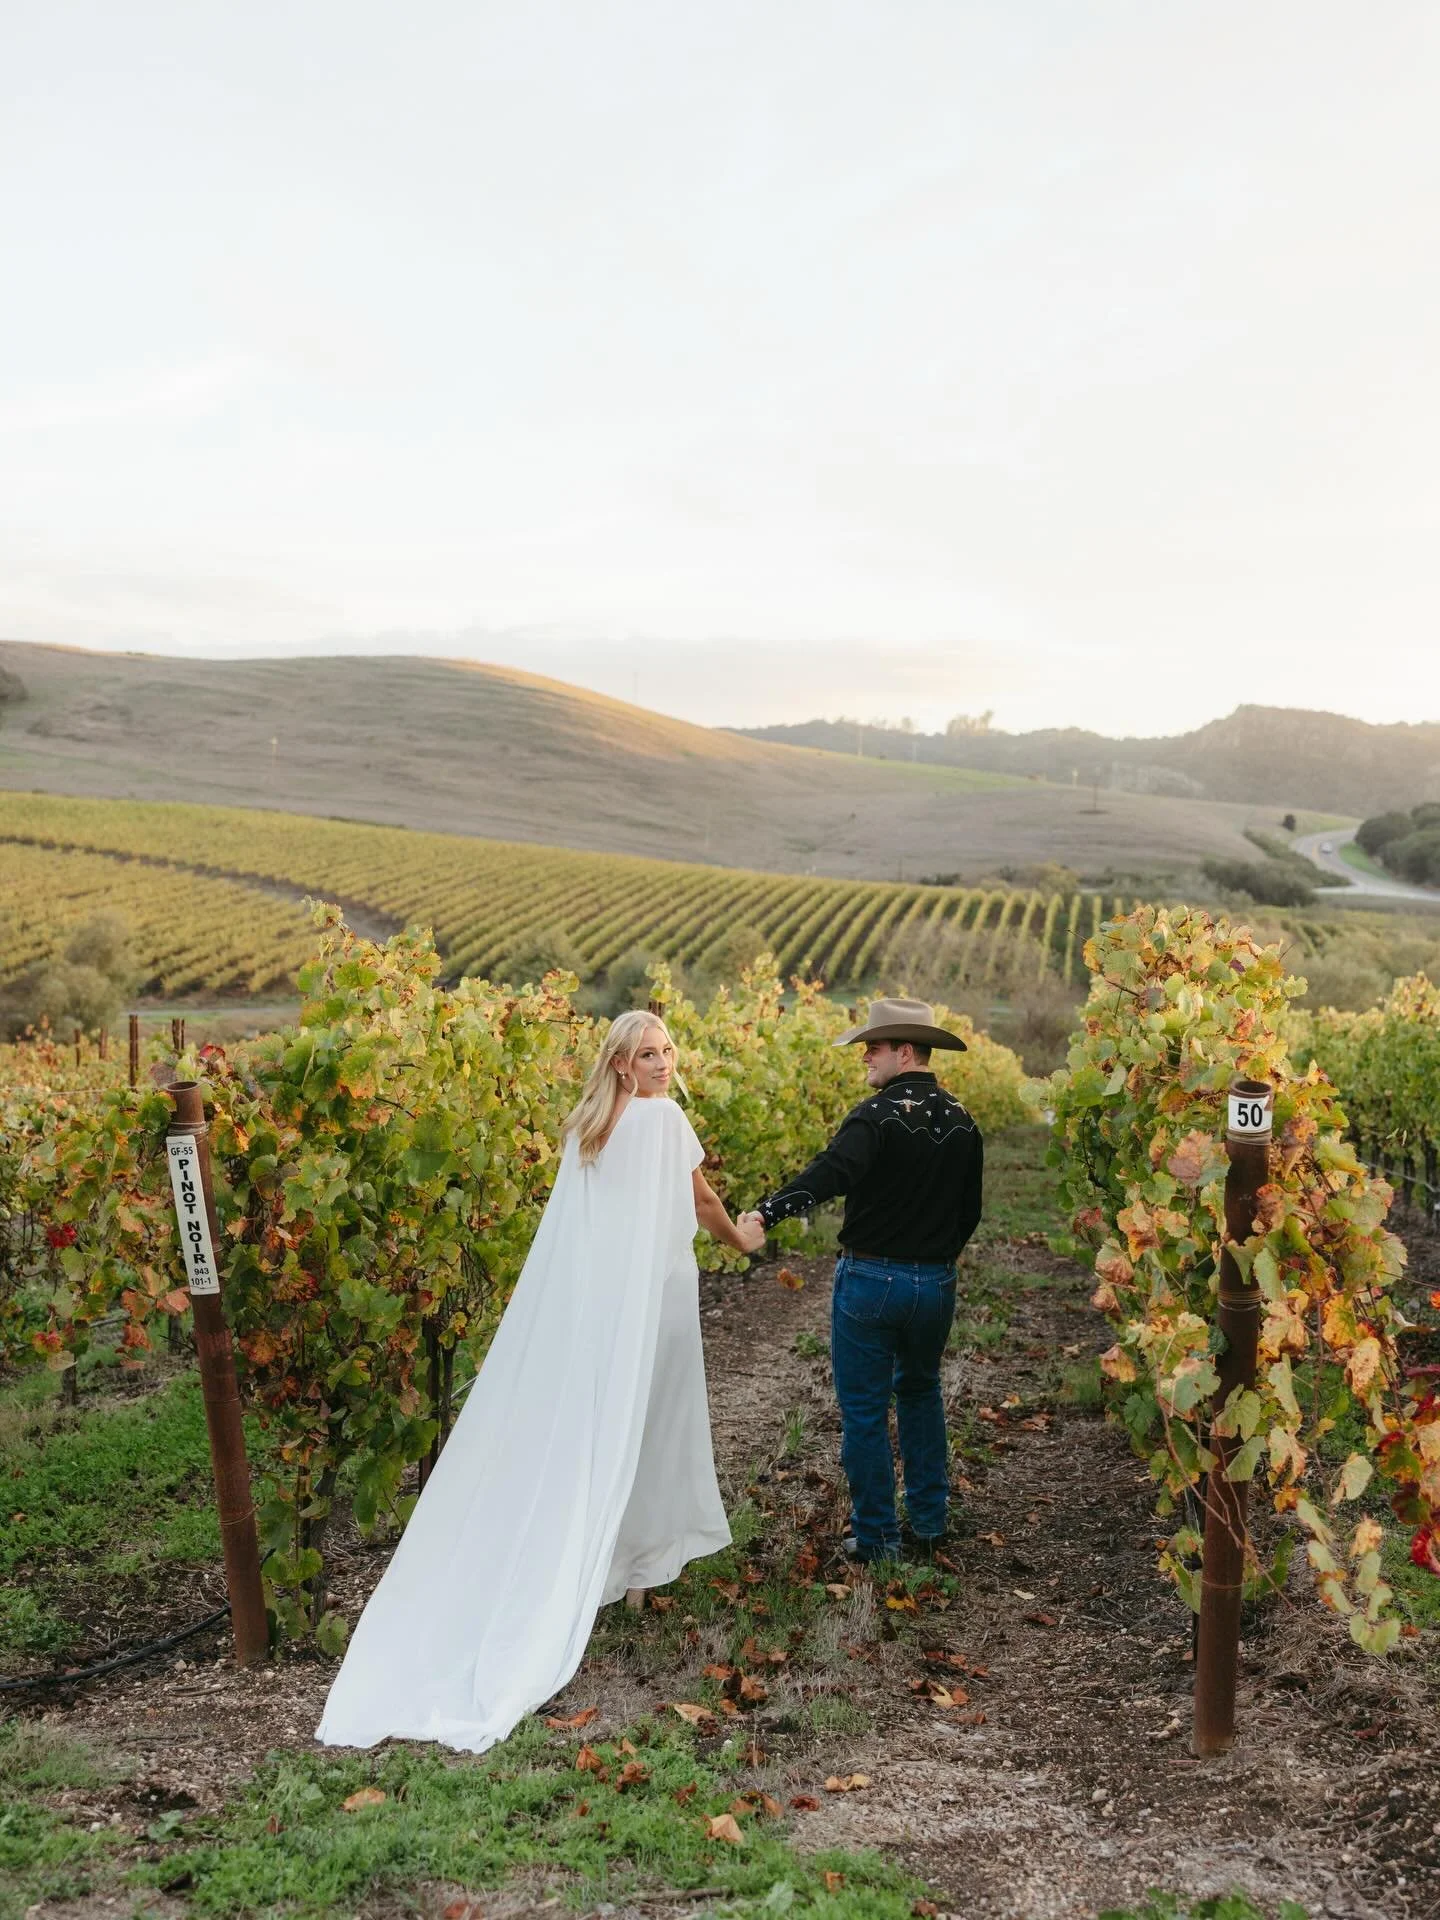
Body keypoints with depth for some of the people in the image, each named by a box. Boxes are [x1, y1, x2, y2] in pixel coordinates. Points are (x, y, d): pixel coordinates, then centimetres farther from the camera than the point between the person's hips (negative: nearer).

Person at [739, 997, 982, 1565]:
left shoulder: (878, 1113, -17)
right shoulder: (961, 1122, 4)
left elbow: (832, 1171, -34)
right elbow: (970, 1212, 12)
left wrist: (768, 1211, -44)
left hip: (871, 1279, -6)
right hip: (936, 1282, 6)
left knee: (864, 1411, 7)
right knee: (920, 1393, 26)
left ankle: (876, 1540, 15)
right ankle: (929, 1524, 29)